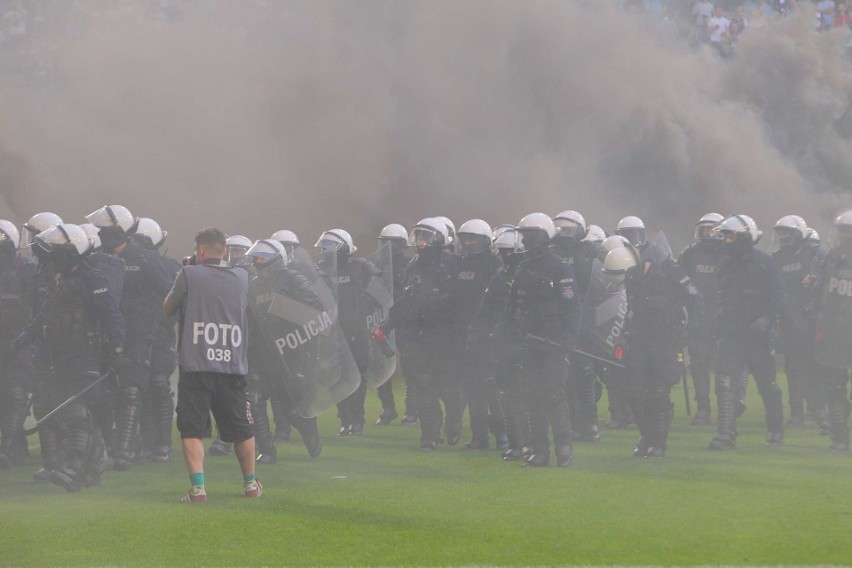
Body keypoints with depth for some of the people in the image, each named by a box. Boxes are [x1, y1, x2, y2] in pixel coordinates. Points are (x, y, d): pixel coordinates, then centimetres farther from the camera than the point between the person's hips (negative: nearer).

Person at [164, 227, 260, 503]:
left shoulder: (189, 275, -4)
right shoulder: (242, 277, 7)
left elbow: (168, 309, 10)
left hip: (195, 365, -3)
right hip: (233, 365, 3)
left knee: (192, 430, 0)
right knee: (241, 428, 17)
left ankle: (198, 487, -13)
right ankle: (250, 483, 30)